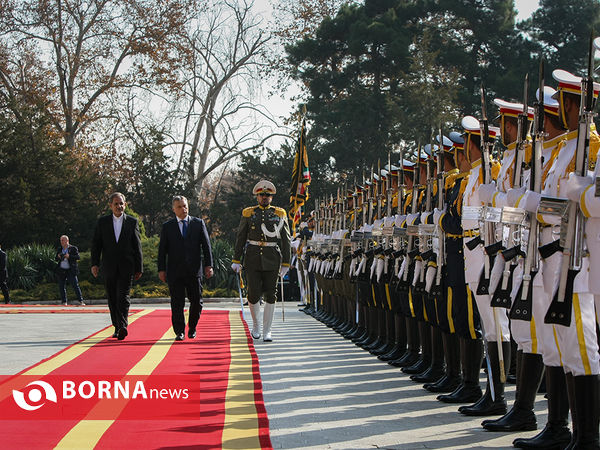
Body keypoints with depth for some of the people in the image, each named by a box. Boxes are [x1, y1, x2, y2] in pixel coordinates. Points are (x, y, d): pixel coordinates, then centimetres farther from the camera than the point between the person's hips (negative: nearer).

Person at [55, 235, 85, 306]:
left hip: (70, 271, -4)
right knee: (61, 287, 4)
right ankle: (64, 302, 13)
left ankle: (80, 301, -8)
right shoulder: (59, 249, 14)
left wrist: (69, 256, -20)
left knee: (75, 285, -9)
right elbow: (56, 259, 17)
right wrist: (58, 257, -6)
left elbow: (78, 257, -8)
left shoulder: (73, 248, 1)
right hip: (61, 271, 4)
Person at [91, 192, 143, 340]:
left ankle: (123, 327, -21)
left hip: (126, 267, -2)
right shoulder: (102, 222, 8)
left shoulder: (132, 222, 6)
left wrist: (139, 268, 4)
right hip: (109, 267, 2)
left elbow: (137, 246, 7)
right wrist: (95, 264, -4)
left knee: (123, 297, -13)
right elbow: (96, 244, 7)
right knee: (112, 299, 7)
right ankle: (117, 327, 17)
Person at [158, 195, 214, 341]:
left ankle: (192, 328, 21)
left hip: (194, 270, 1)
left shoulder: (198, 223, 9)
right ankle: (179, 332, 7)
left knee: (196, 301, 2)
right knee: (177, 303, -1)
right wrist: (161, 269, 0)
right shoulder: (167, 226, 8)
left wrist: (208, 265, -2)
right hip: (175, 271, 0)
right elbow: (162, 249, 7)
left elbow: (206, 245, 6)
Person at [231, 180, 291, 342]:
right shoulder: (248, 213, 6)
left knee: (270, 296, -1)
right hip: (252, 259, 0)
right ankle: (256, 324, 20)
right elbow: (240, 238, 7)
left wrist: (286, 263, -1)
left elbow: (285, 240, 4)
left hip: (272, 260, 0)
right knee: (254, 294, -3)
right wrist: (236, 260, 2)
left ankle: (267, 331, 6)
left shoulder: (280, 214, 5)